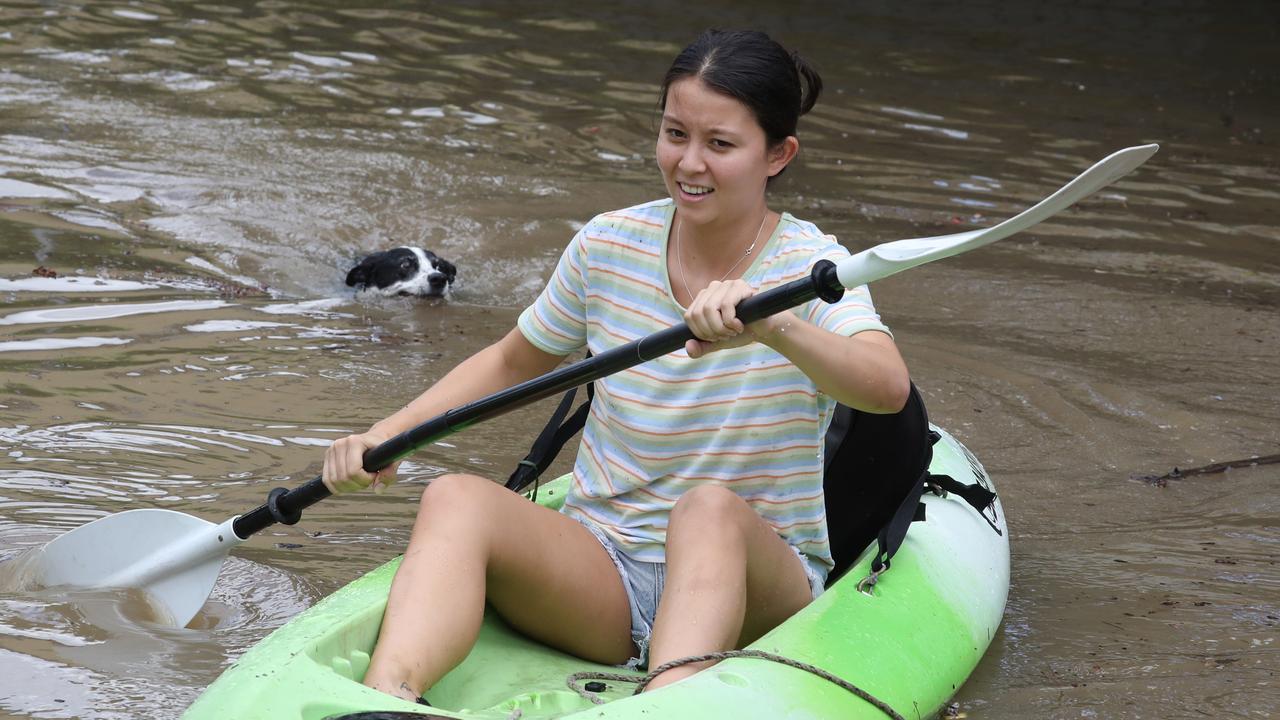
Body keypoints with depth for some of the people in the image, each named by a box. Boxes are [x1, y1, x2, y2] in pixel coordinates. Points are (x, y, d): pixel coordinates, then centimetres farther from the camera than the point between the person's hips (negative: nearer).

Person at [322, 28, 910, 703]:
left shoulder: (808, 267, -7)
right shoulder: (609, 245, 3)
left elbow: (889, 388, -29)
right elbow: (512, 362, 20)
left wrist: (773, 324, -47)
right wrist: (385, 434, 6)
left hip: (755, 579, -3)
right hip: (603, 568, 3)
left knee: (712, 508, -37)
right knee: (455, 497, -26)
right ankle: (384, 702, -51)